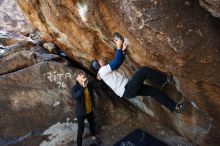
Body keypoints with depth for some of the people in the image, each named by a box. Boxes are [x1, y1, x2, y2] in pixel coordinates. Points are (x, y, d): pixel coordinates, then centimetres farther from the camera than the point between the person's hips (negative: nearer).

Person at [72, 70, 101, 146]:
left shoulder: (89, 84, -9)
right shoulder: (75, 87, -23)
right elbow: (76, 96, -45)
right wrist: (83, 87, -52)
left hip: (90, 110, 6)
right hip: (81, 112, -6)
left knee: (92, 124, 28)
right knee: (81, 130, 1)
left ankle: (94, 137, 56)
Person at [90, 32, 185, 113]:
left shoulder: (106, 70, 22)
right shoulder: (103, 70, -7)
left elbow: (119, 62, 21)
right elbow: (116, 62, -18)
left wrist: (123, 50, 7)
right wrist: (118, 48, -10)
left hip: (128, 89, 10)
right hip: (127, 90, -10)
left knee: (154, 91, 6)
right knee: (143, 71, -17)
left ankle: (174, 107, 17)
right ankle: (164, 80, 2)